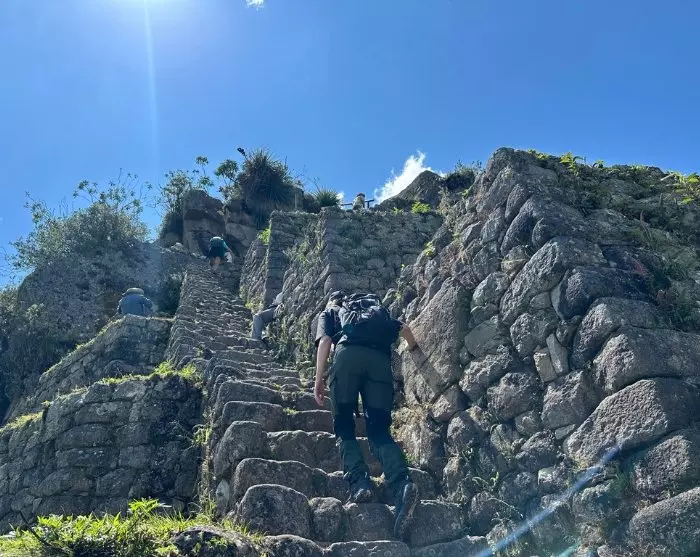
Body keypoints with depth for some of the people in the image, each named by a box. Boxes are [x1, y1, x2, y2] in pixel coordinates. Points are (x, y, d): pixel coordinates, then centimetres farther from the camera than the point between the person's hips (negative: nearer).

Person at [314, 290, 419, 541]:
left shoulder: (329, 313, 30)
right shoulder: (377, 310, 39)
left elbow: (325, 341, 10)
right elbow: (404, 329, 26)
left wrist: (318, 379, 3)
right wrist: (413, 350, 46)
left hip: (349, 354, -2)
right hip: (380, 359, 3)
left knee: (344, 427, 7)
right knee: (379, 430, 1)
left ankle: (359, 483, -14)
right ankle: (402, 484, -23)